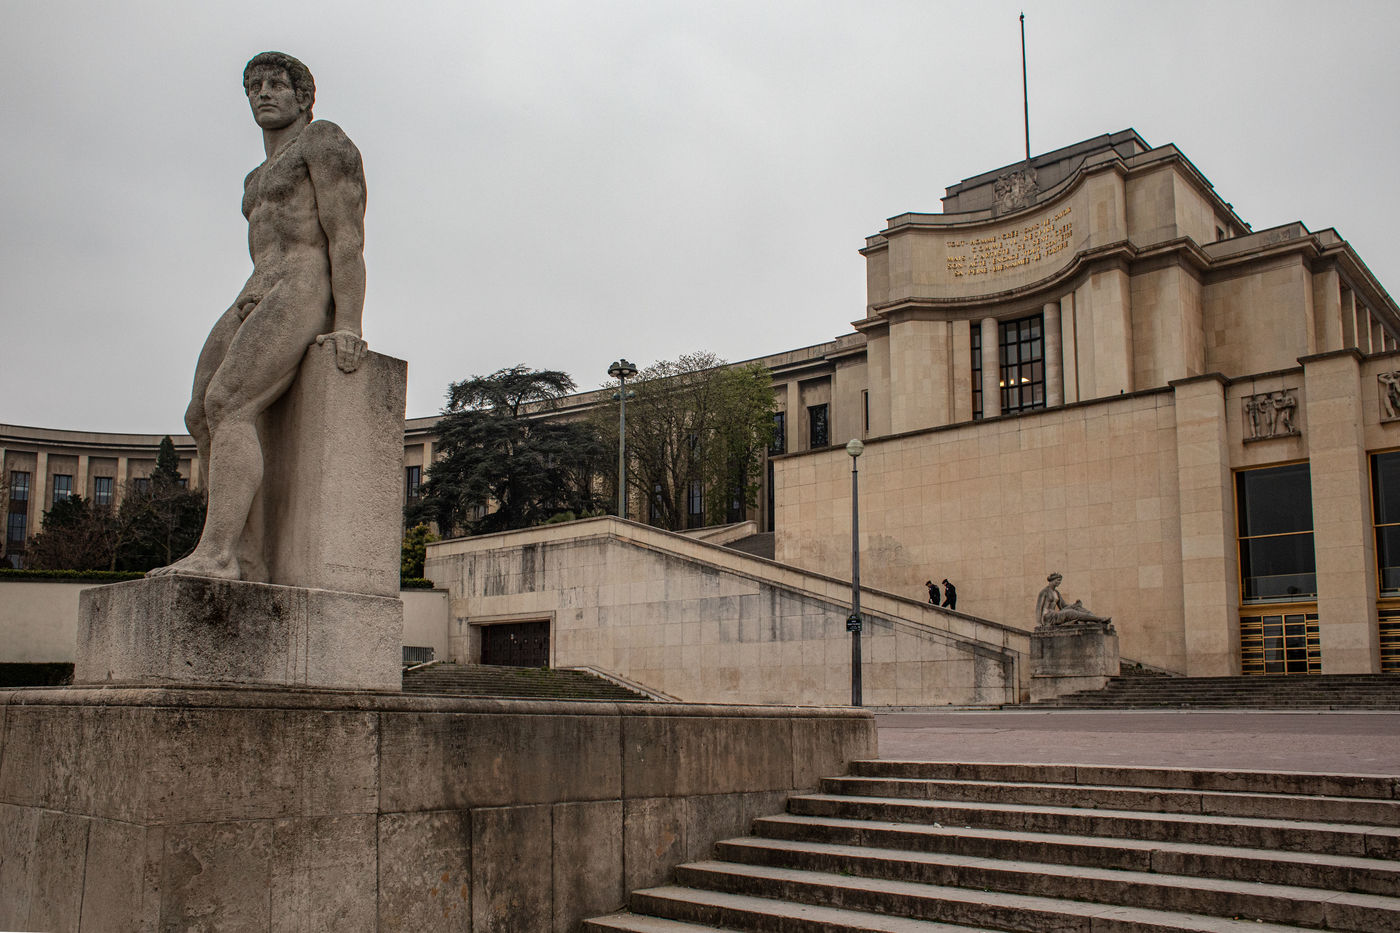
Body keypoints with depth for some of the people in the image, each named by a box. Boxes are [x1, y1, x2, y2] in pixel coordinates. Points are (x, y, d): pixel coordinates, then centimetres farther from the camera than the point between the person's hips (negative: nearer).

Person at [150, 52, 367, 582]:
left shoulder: (323, 140, 3)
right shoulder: (262, 180, 31)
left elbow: (347, 237, -8)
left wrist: (347, 325, -19)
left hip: (306, 295, -9)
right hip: (258, 301, 9)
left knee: (227, 405, -25)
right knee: (203, 417, -8)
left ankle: (215, 554, -34)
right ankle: (248, 560, -14)